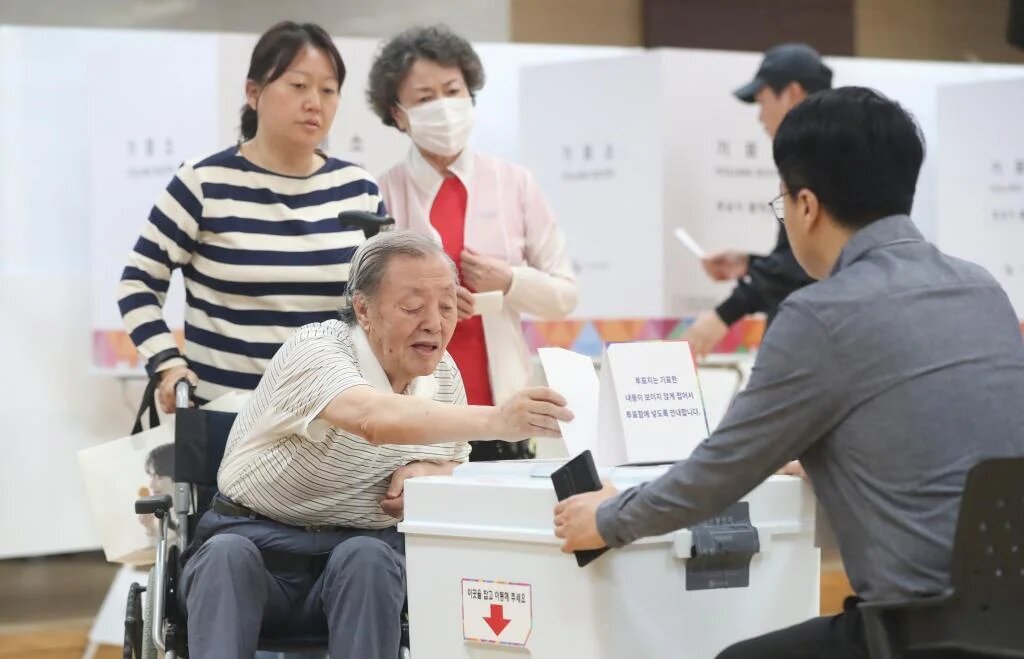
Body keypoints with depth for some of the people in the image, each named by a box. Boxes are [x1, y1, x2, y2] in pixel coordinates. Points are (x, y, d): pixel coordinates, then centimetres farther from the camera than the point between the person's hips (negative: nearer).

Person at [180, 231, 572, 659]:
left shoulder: (443, 374, 1)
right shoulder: (316, 350, -19)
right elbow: (374, 420, -41)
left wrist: (426, 472, -9)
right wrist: (494, 421, -54)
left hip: (363, 550, 4)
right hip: (258, 542, -3)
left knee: (366, 558, -31)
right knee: (227, 554, -35)